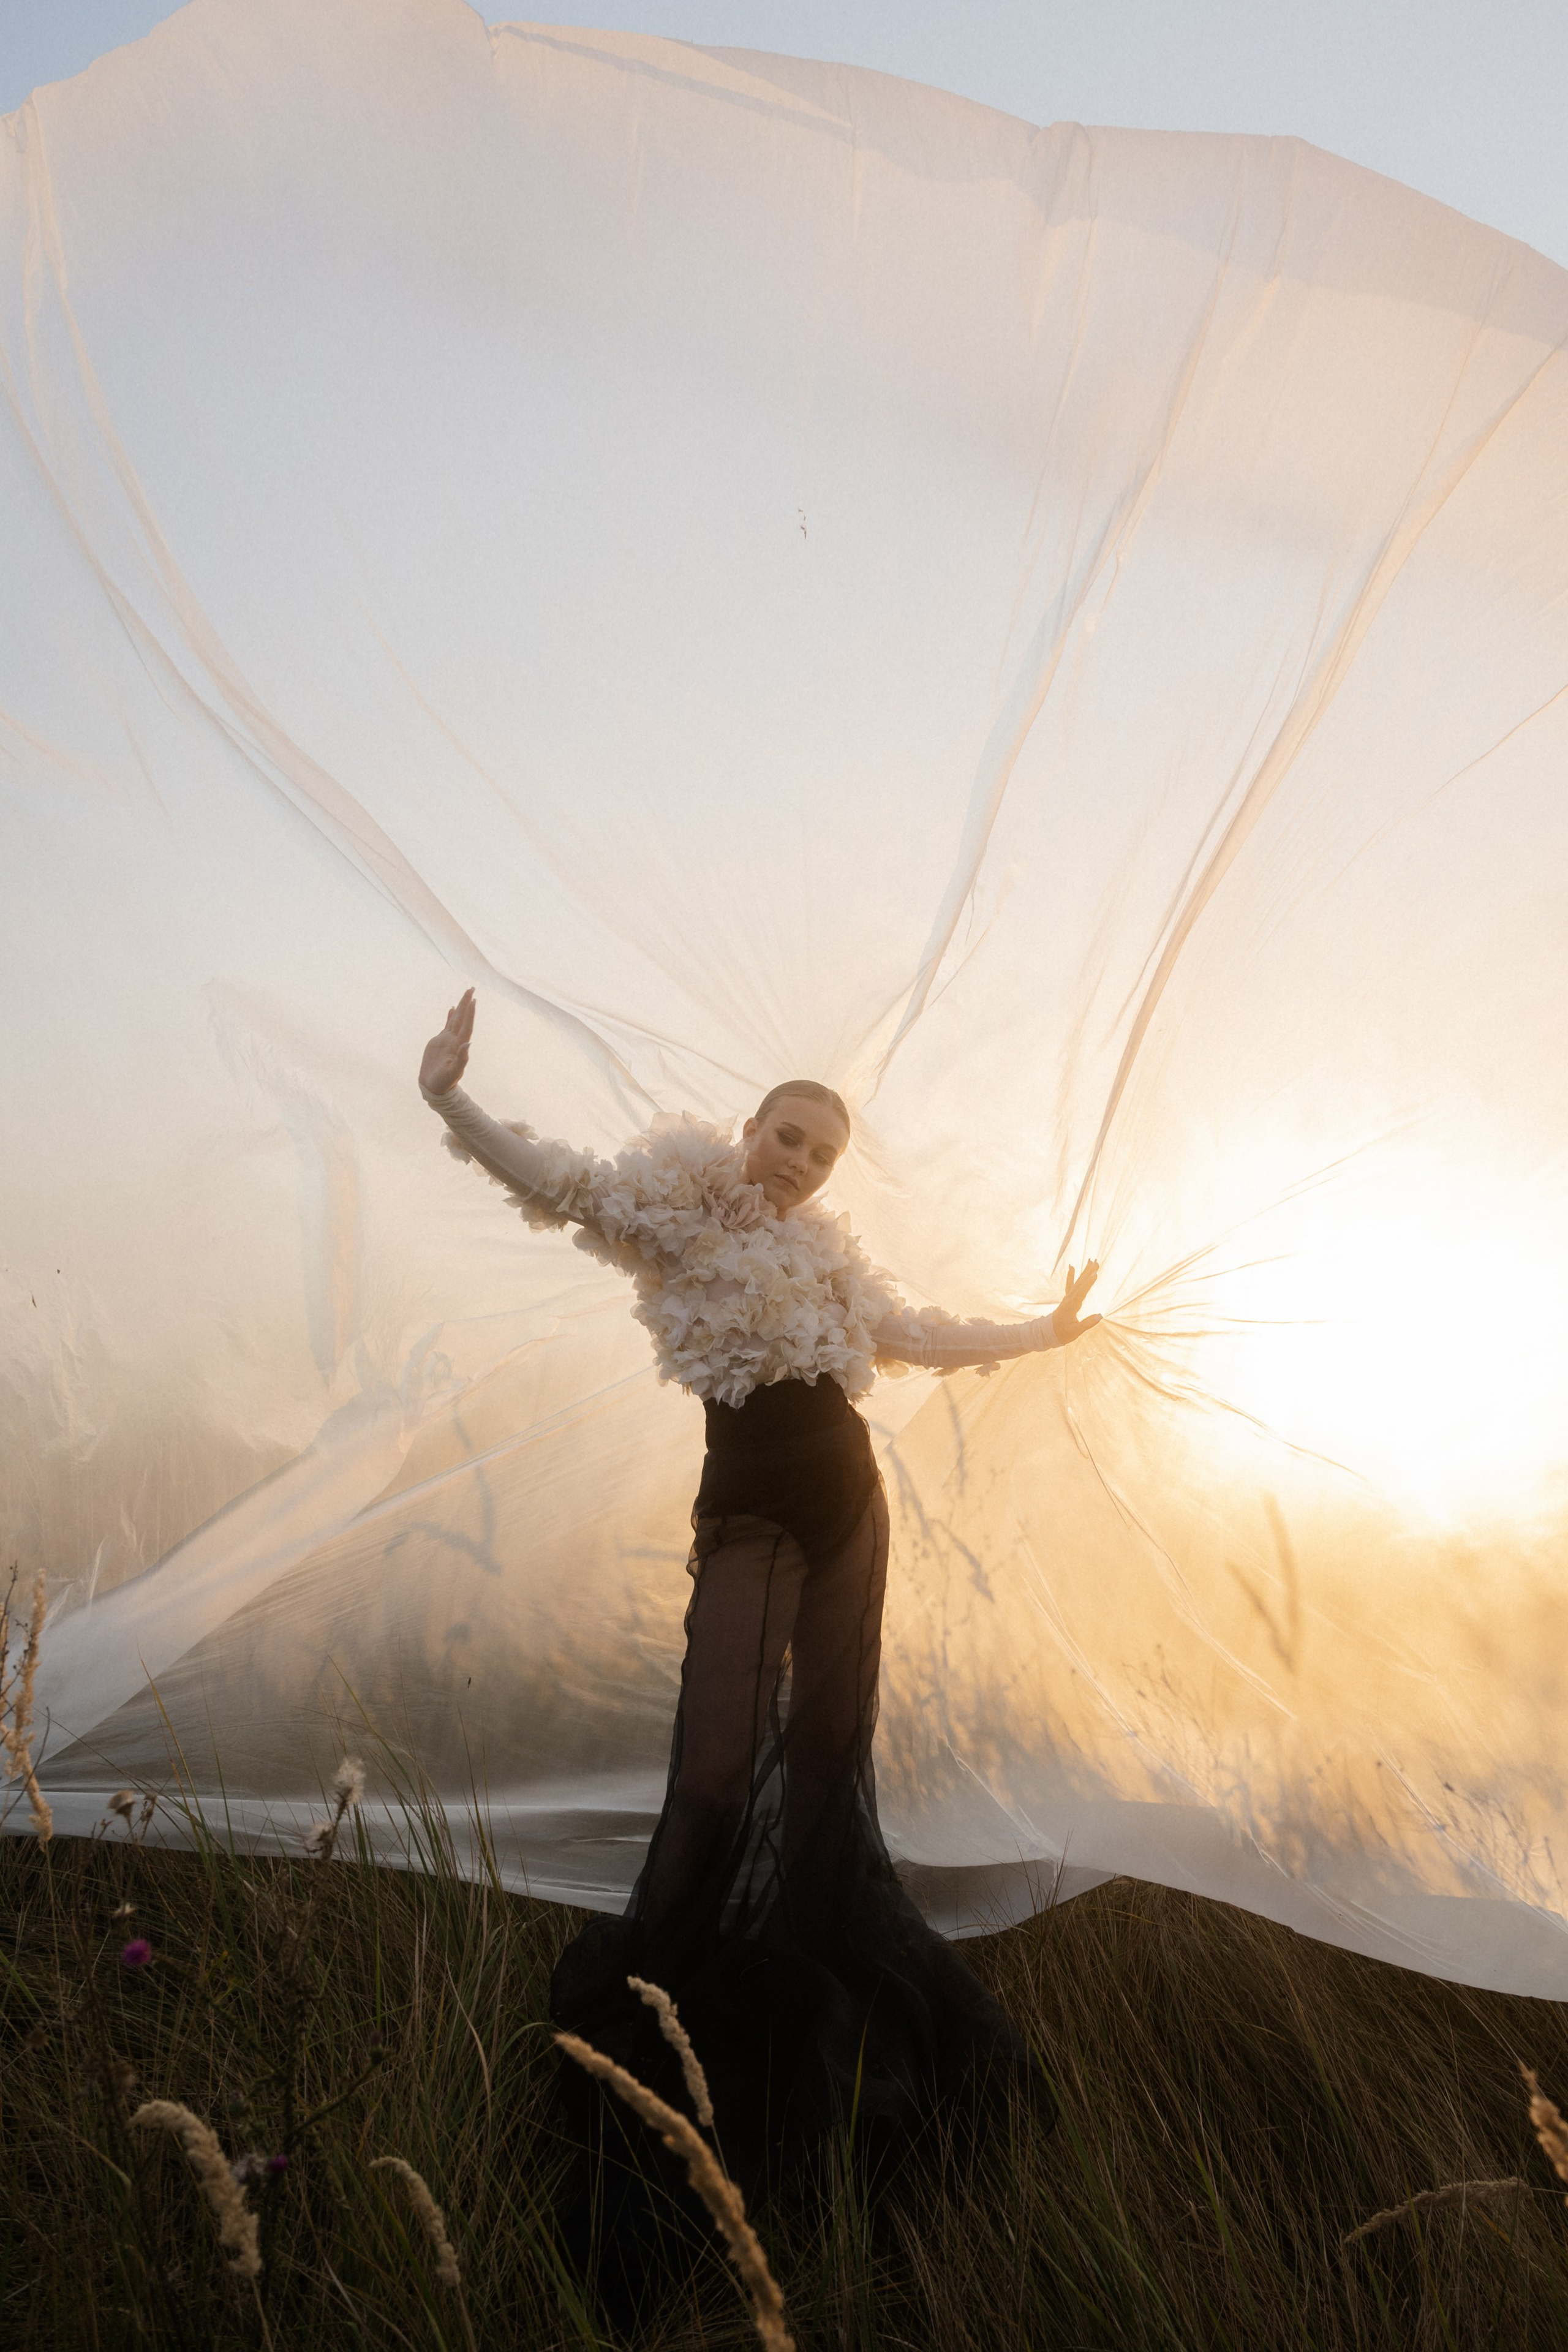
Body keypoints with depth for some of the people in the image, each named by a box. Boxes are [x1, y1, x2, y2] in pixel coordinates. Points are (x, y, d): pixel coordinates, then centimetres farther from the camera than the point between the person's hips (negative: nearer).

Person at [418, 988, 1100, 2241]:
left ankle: (813, 2005, 26)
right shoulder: (684, 1200, 0)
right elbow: (562, 1183, -13)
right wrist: (451, 1103, -27)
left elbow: (919, 1333, 25)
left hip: (846, 1498, 5)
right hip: (749, 1511, -5)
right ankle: (627, 2011, 6)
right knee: (718, 1773, -13)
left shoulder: (828, 1251, 14)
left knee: (825, 1754, 9)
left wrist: (1043, 1331, 33)